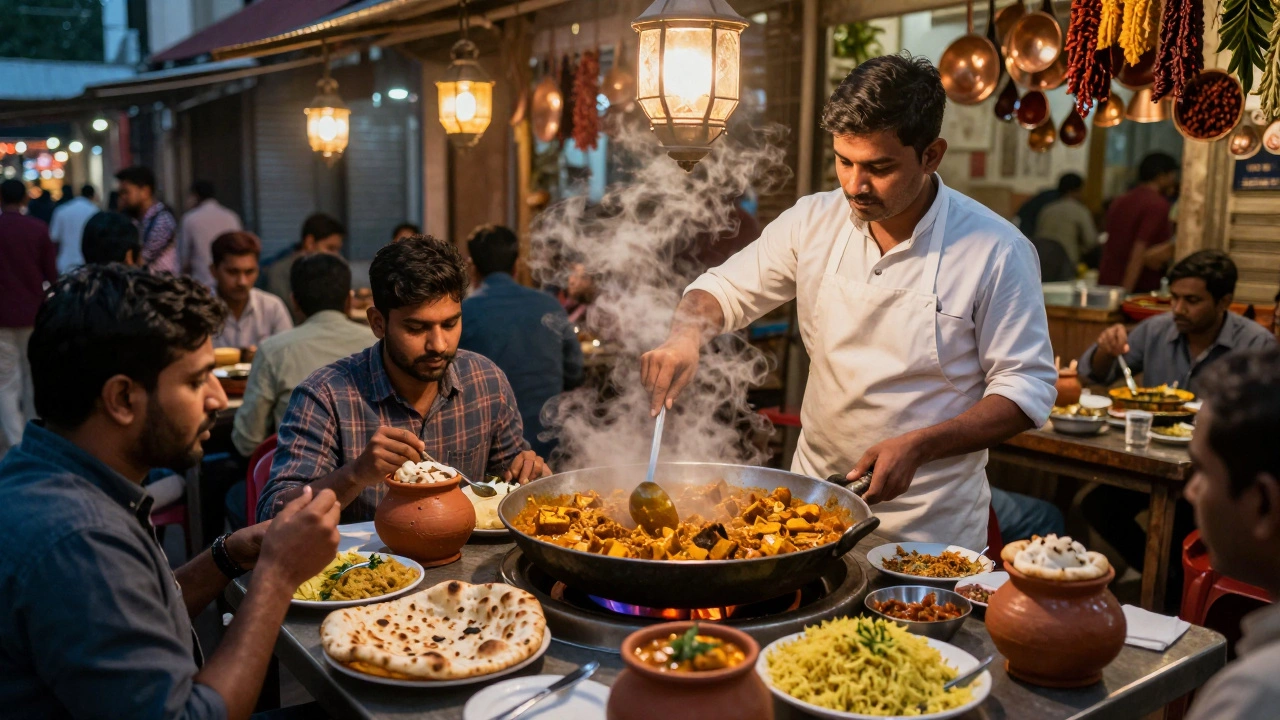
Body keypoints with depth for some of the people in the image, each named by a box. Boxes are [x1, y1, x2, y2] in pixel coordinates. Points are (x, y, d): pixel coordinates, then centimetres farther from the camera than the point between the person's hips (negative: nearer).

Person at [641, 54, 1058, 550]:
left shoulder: (998, 252, -14)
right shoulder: (813, 221, -4)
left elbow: (1028, 388, -11)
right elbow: (724, 290, 4)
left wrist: (918, 446, -23)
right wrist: (686, 336, -19)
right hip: (815, 495, 4)